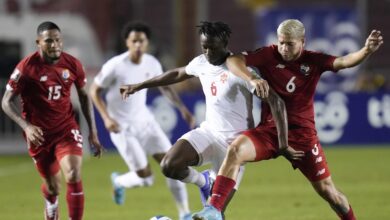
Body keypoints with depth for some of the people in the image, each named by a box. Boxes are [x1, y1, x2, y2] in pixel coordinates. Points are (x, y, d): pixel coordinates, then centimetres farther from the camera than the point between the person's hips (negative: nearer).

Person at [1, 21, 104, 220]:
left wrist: (93, 132, 7)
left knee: (74, 177, -18)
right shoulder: (26, 68, -15)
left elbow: (84, 96, 9)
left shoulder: (72, 64, -6)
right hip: (39, 134, -1)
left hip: (67, 130, 1)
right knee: (53, 186, 10)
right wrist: (26, 126, -25)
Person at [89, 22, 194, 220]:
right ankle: (119, 182, 26)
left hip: (144, 120, 5)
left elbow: (165, 87, 14)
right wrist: (106, 118, -21)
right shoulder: (115, 66, -20)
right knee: (145, 178, -8)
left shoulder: (152, 63, -5)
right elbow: (94, 91, -10)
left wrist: (182, 108, 2)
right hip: (122, 127, -5)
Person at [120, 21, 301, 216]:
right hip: (209, 132, 5)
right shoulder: (201, 63, 1)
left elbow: (276, 102, -23)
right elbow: (177, 74, 24)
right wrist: (138, 87, 27)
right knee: (169, 166, -21)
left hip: (234, 141, -5)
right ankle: (204, 181, 11)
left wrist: (283, 145, -27)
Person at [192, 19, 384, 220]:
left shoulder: (313, 61, -2)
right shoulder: (269, 55, -3)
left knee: (326, 189, 1)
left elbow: (344, 61, -16)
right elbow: (234, 60, -12)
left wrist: (366, 51, -36)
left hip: (302, 134, 0)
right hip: (269, 130, 0)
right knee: (235, 149, -27)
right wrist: (252, 80, -31)